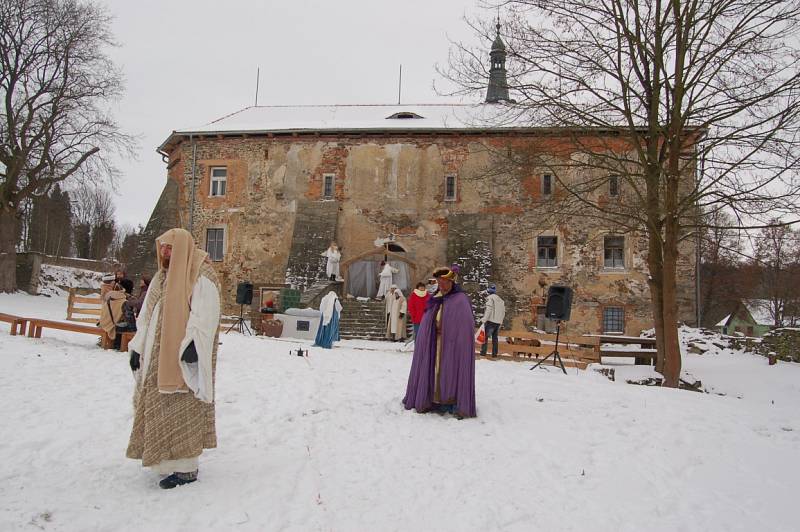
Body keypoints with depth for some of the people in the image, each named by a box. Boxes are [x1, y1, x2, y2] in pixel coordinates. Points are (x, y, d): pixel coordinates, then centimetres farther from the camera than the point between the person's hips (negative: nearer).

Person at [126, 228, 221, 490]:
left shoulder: (201, 278, -8)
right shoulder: (161, 277, 17)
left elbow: (204, 315, -19)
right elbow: (146, 316, 19)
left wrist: (191, 344, -28)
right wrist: (137, 347, 14)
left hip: (182, 358, -8)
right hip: (157, 357, 8)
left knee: (181, 409, -5)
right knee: (157, 407, 10)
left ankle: (185, 467, 2)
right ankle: (166, 459, 21)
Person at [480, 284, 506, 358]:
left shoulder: (490, 298, -4)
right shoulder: (501, 300, 17)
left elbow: (488, 309, -15)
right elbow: (503, 312, 16)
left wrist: (484, 319, -15)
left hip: (490, 321, -6)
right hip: (498, 322, 6)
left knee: (485, 336, -2)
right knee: (495, 337, 12)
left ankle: (483, 352, -7)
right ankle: (494, 353, 9)